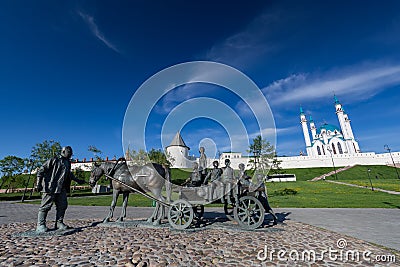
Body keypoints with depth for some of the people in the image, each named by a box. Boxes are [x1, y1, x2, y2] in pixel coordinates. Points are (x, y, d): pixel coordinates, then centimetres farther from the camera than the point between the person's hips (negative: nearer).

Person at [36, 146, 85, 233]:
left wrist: (77, 180, 33)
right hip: (50, 187, -7)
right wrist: (39, 182, -14)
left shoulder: (68, 163, 17)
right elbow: (41, 170, -7)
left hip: (61, 188, 7)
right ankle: (40, 225, 9)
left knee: (62, 205, 5)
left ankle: (59, 223, 14)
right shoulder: (54, 160, -4)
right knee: (46, 205, -1)